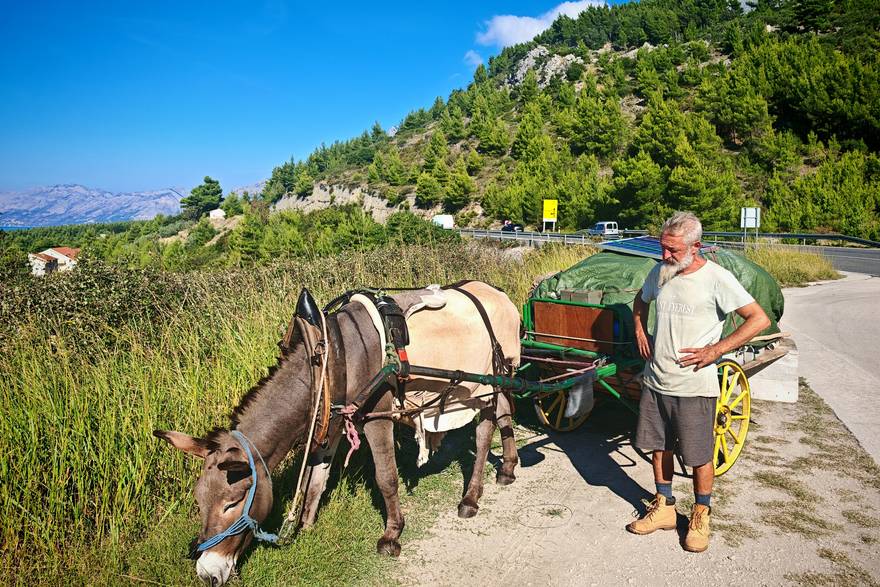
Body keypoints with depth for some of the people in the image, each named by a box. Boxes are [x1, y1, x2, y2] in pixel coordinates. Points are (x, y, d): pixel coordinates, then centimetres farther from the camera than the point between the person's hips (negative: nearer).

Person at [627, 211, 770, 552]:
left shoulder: (716, 278, -13)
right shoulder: (659, 273, 4)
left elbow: (759, 319, -14)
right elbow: (640, 301, 26)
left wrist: (715, 350, -17)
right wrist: (640, 333, 10)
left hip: (694, 386, -5)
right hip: (655, 381, 6)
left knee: (699, 455, 5)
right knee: (659, 447, 15)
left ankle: (701, 516, 26)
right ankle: (664, 508, 32)